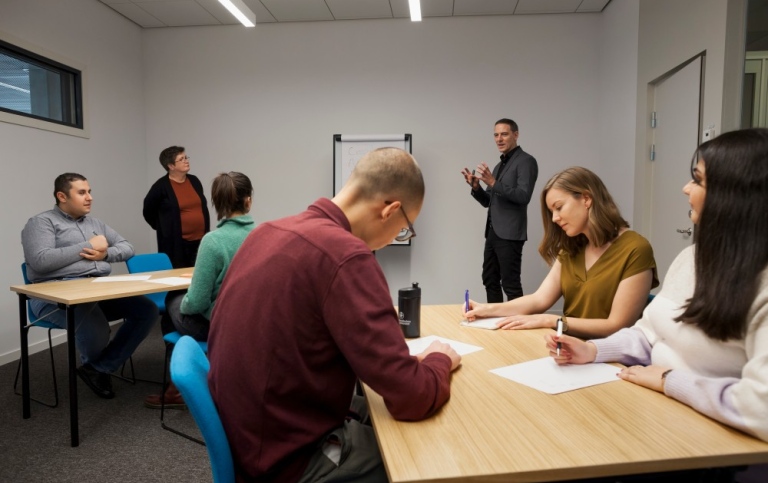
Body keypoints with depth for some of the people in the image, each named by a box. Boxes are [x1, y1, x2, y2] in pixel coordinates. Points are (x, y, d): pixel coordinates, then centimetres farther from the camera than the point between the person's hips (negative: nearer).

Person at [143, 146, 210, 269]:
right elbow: (148, 211, 3)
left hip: (200, 240, 5)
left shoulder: (194, 181, 9)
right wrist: (164, 228, 7)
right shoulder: (162, 186, -6)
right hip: (176, 243, -5)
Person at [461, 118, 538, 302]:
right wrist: (475, 186, -1)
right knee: (490, 281, 13)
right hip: (493, 233, 9)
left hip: (509, 234, -8)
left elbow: (523, 196, -18)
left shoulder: (526, 161, -5)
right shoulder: (499, 166, 19)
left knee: (510, 284, -4)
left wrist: (493, 183, -23)